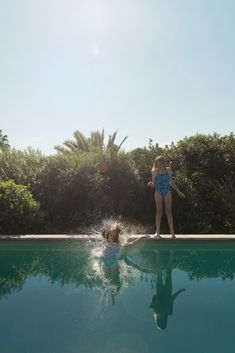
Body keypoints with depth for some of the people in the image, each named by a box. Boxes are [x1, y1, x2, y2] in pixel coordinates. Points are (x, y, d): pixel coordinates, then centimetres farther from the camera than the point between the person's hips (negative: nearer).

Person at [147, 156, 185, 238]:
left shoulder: (168, 170, 6)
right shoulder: (155, 172, 1)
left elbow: (171, 182, 14)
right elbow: (154, 184, 3)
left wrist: (178, 191, 16)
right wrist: (150, 184, -20)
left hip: (167, 192, 1)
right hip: (158, 192, -1)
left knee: (168, 211, 1)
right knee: (159, 211, 0)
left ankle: (172, 231, 2)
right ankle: (157, 231, 4)